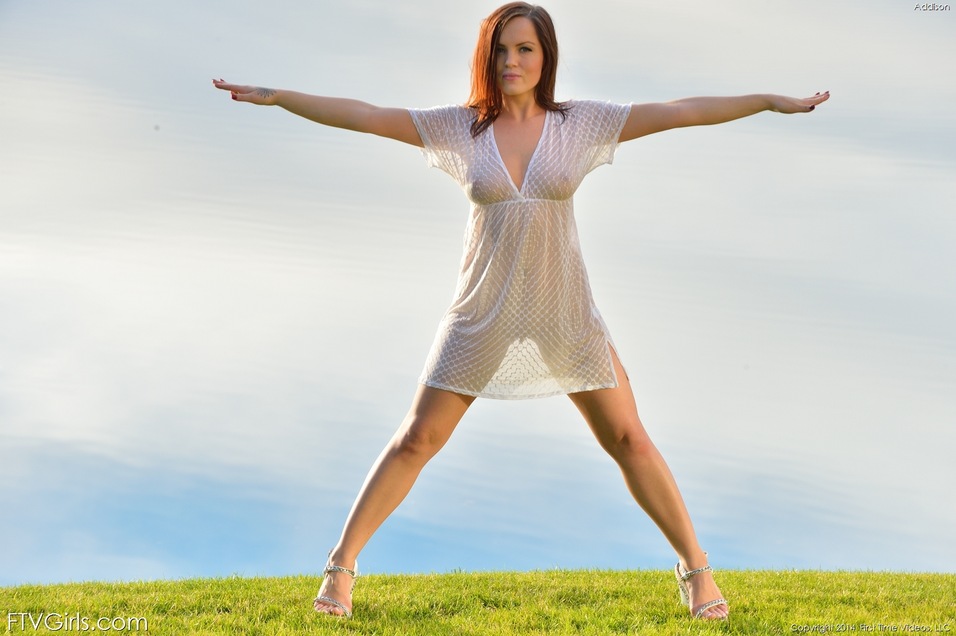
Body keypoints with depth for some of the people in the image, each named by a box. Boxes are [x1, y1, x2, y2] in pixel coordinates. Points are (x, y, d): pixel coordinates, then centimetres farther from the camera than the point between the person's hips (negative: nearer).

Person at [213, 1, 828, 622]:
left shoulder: (582, 122, -1)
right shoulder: (460, 127, -1)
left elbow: (681, 111, -5)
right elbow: (363, 115, -4)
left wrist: (770, 100, -10)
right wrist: (278, 97, -10)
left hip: (566, 315, 0)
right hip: (483, 315, 0)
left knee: (629, 439, 1)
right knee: (416, 440, 0)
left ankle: (697, 568, 15)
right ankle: (342, 566, 12)